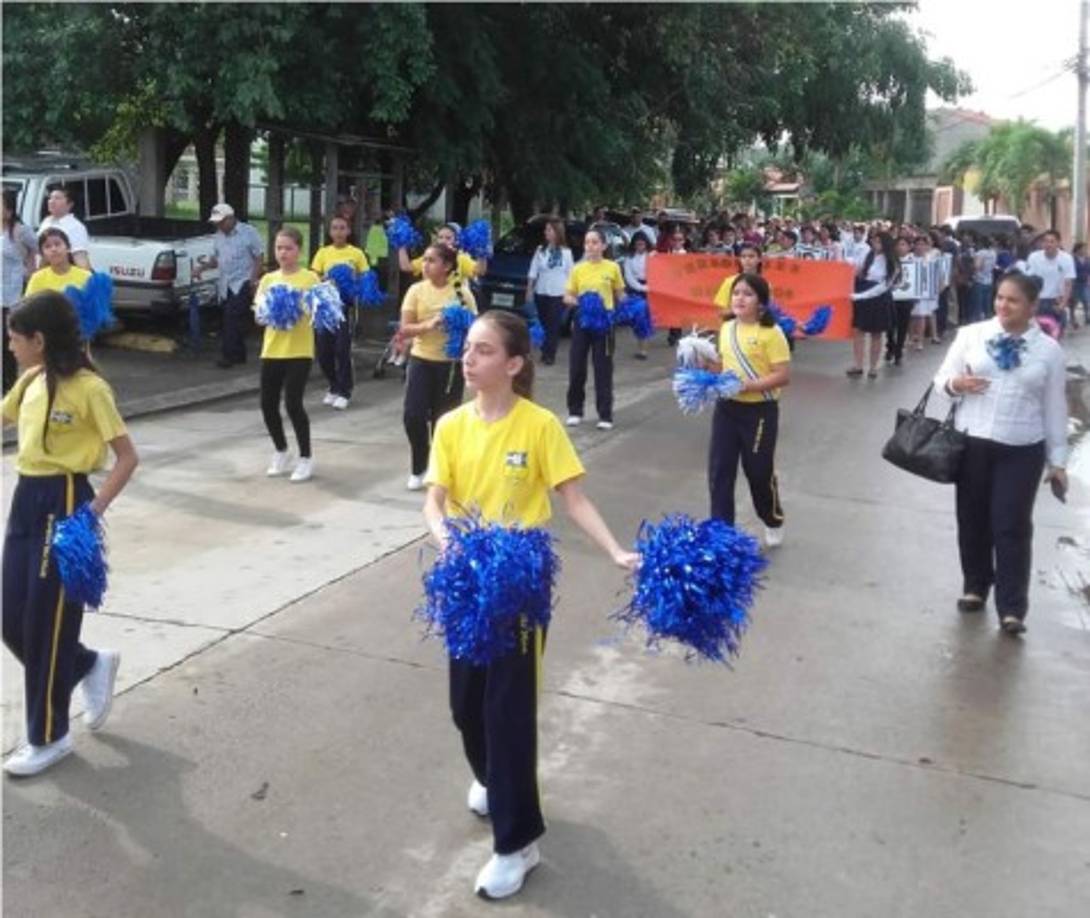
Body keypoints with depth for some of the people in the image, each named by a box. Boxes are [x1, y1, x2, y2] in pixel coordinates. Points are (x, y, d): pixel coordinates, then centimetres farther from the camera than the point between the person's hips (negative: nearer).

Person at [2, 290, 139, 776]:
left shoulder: (88, 388, -13)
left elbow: (127, 457, -14)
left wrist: (95, 510, -22)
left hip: (64, 504, -8)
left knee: (46, 622, 0)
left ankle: (49, 737, 16)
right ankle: (91, 665, 35)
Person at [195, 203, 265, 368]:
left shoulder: (248, 232, -5)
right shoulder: (218, 236, 13)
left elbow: (260, 257, -5)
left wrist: (254, 280, -15)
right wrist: (202, 268, 3)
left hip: (242, 283, -7)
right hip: (225, 285, 7)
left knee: (233, 319, -16)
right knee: (231, 320, 8)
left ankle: (228, 355, -15)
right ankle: (238, 354, 16)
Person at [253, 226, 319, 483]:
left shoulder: (309, 278, -3)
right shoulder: (268, 279, 10)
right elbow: (258, 316, 8)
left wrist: (301, 308, -25)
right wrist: (264, 312, -13)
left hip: (299, 351, -5)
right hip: (272, 350, 5)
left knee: (293, 404, -9)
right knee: (268, 404, 7)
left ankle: (306, 457, 7)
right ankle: (281, 452, 28)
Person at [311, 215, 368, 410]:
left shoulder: (356, 253, 1)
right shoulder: (323, 252, 6)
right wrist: (325, 279, -18)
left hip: (346, 304, -3)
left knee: (342, 349, -6)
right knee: (323, 350, 4)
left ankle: (344, 392, 7)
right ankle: (334, 387, 24)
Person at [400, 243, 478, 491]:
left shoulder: (462, 292, -4)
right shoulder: (417, 290, -2)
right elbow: (404, 329, -7)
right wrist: (429, 325, -24)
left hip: (451, 363, -1)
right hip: (421, 360, 1)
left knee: (443, 420, 6)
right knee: (413, 416, -6)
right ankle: (418, 468, 16)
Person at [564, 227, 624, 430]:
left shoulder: (612, 268, 0)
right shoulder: (578, 269, 3)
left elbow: (620, 295, 7)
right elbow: (567, 297, 6)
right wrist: (577, 301, -15)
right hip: (581, 321, 2)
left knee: (603, 369, 1)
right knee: (576, 367, 5)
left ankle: (605, 415, 7)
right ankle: (575, 411, 19)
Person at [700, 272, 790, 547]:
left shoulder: (771, 332, -14)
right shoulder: (726, 328, 6)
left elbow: (783, 376, -18)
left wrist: (748, 385, -25)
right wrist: (705, 366, -3)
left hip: (760, 411, -6)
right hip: (726, 408, 6)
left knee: (759, 471, 8)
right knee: (719, 469, 4)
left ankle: (773, 522, 34)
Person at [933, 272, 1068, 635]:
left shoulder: (1049, 349, 2)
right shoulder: (971, 334, 2)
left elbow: (1054, 407, 5)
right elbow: (941, 377, 8)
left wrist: (1057, 461, 5)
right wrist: (955, 384, -17)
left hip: (1022, 450, -2)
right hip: (971, 443, 2)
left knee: (1012, 527, -4)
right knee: (972, 519, 12)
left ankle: (1012, 607, 4)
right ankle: (975, 586, 32)